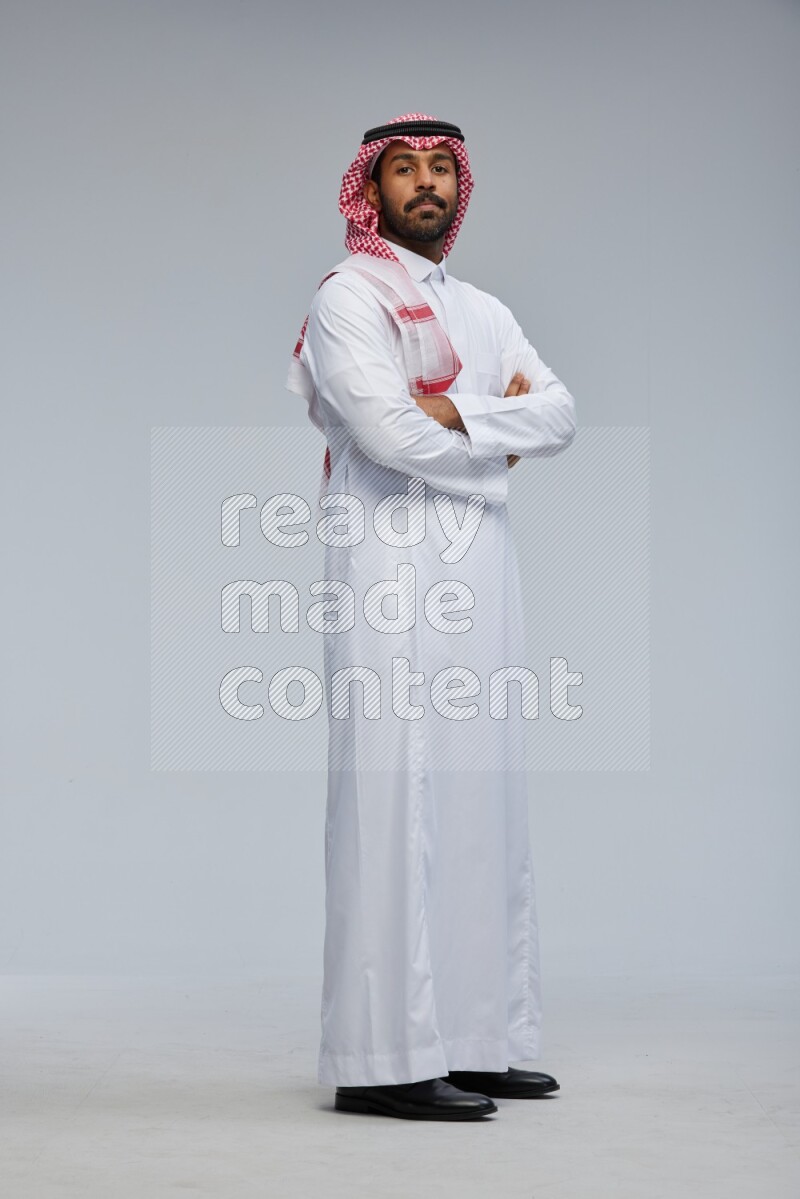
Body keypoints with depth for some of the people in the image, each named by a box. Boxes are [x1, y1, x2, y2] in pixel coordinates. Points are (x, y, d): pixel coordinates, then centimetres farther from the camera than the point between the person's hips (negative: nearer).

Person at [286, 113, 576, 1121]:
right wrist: (502, 436, 1)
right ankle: (382, 1058, -9)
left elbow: (560, 415, 8)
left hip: (477, 574, 7)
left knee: (481, 794, 6)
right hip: (391, 564, -7)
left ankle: (471, 1040, 12)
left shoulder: (484, 312, 22)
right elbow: (388, 430, -14)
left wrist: (457, 412, -8)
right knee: (394, 794, -11)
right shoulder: (348, 297, 0)